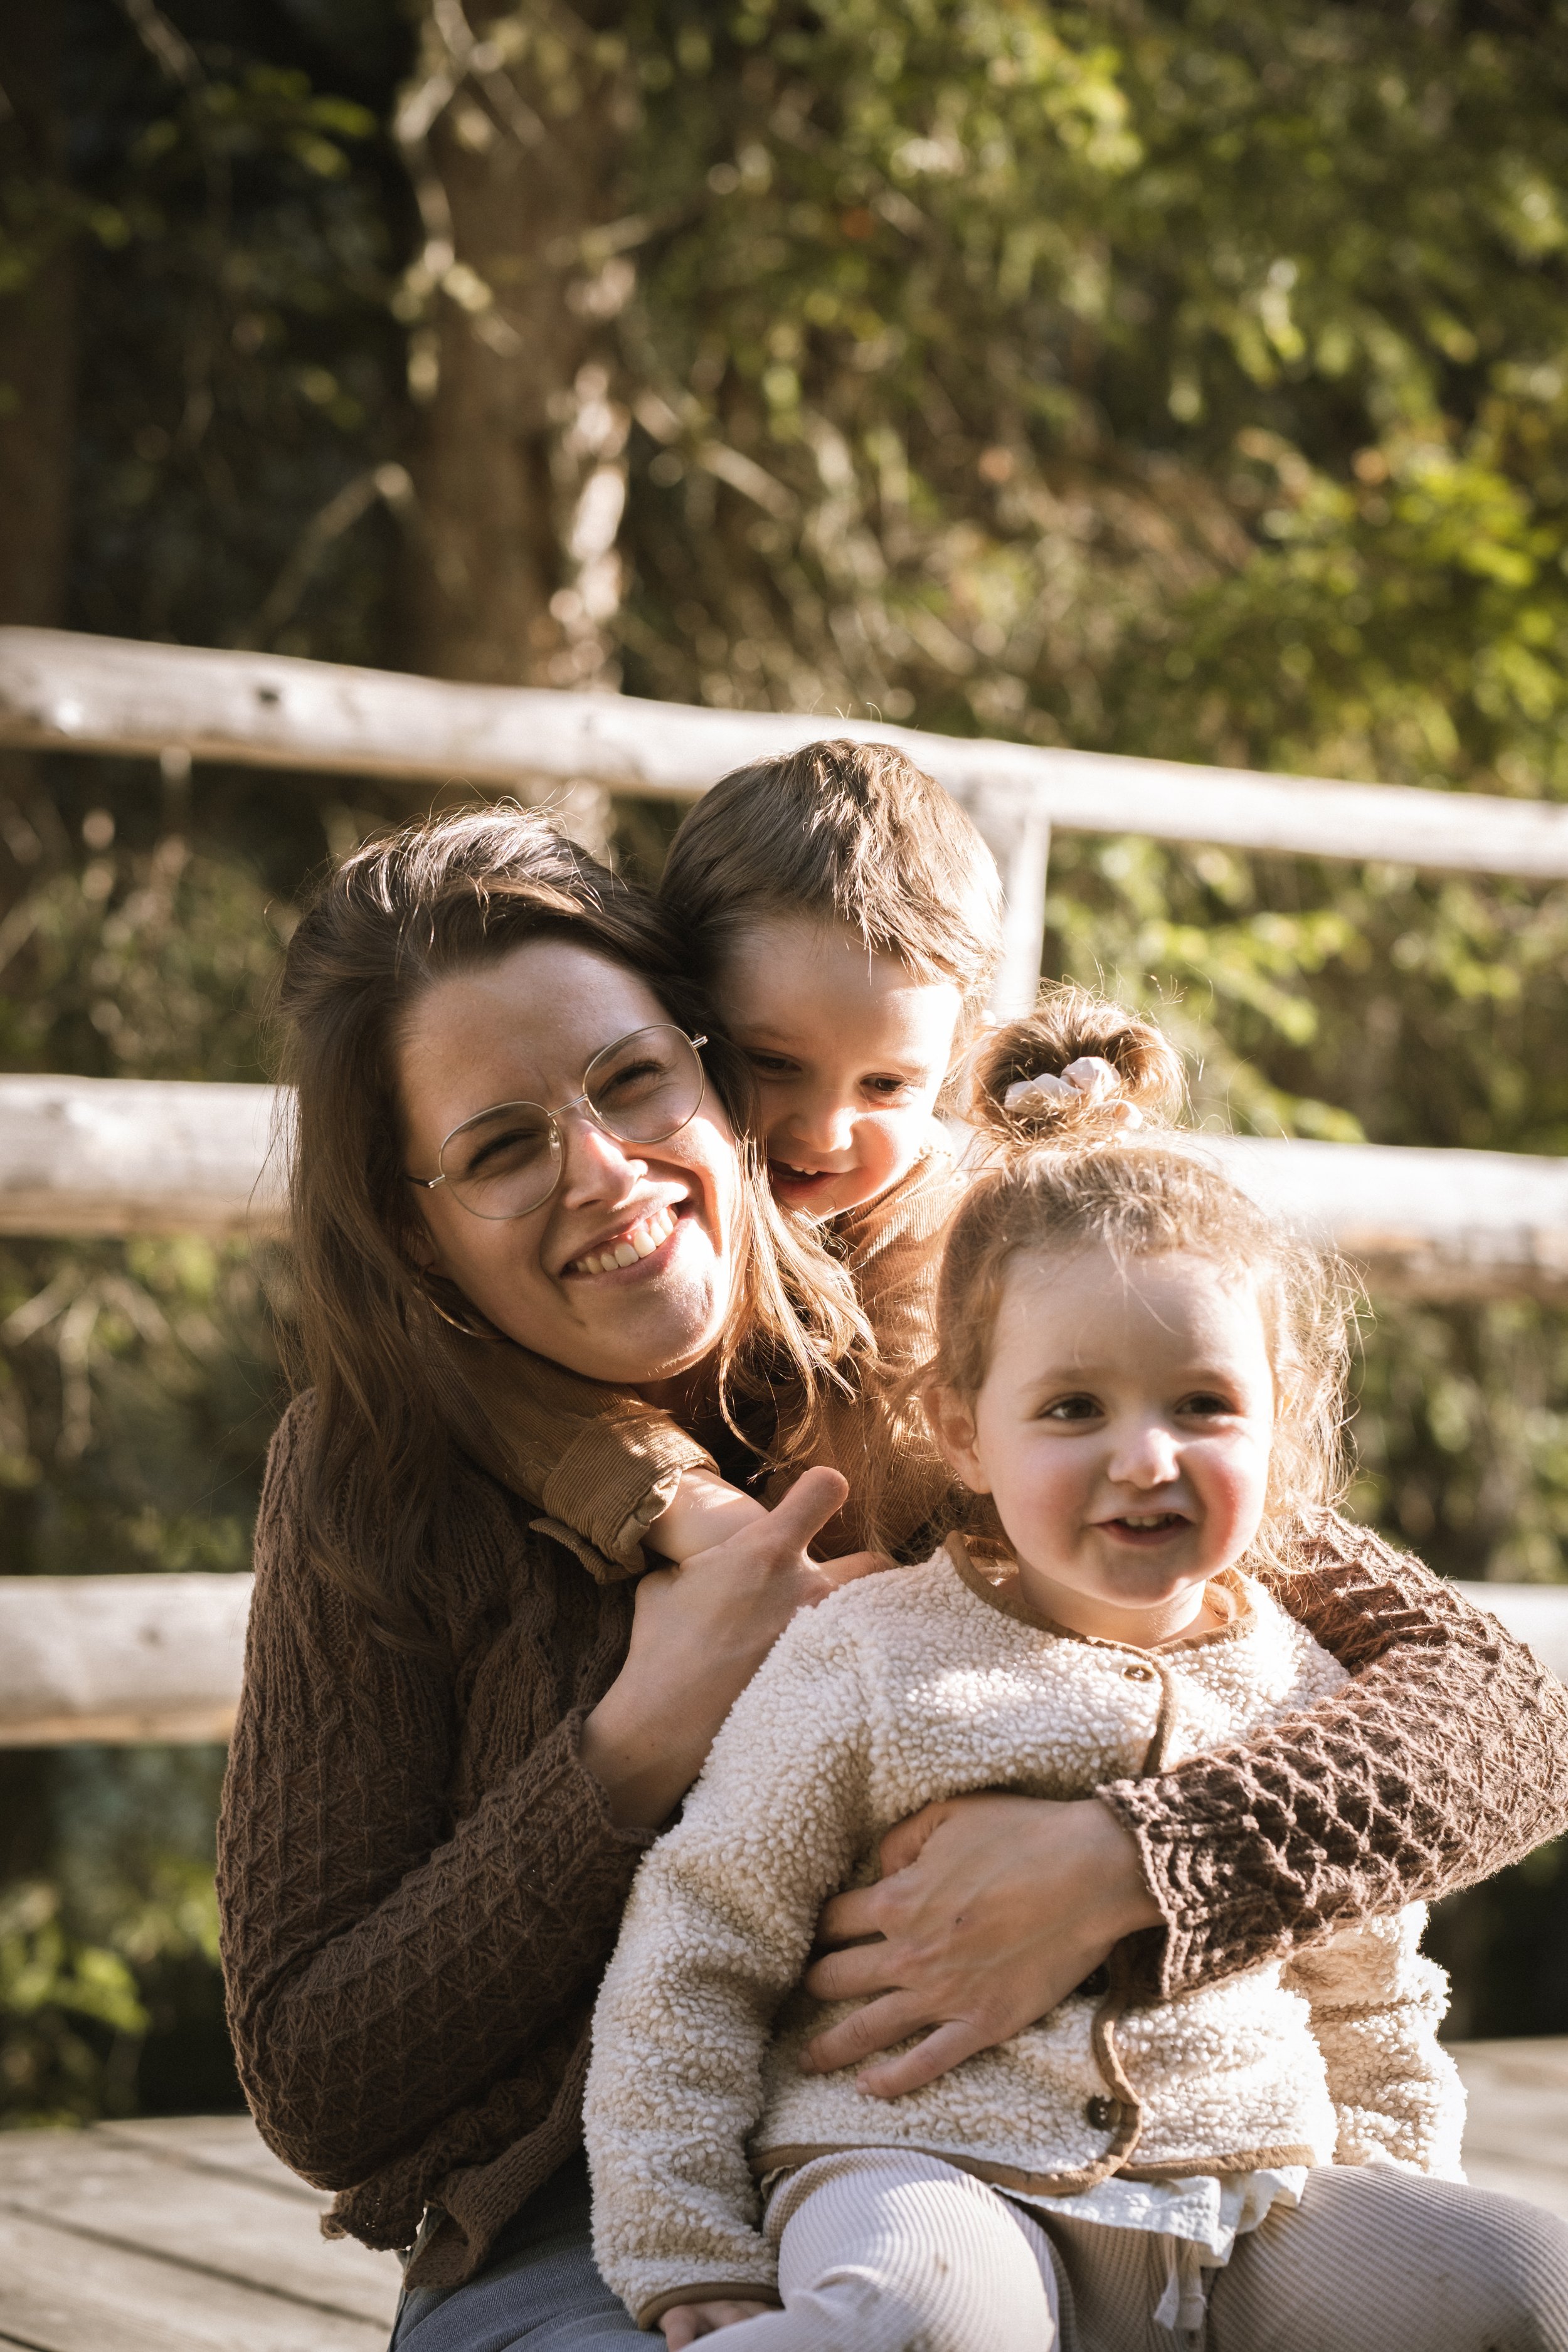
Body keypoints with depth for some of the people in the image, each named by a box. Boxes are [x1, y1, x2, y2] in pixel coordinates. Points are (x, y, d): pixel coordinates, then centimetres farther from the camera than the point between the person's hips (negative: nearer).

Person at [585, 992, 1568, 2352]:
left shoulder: (1307, 1699, 13)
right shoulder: (866, 1666, 0)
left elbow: (1372, 2011, 26)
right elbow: (695, 1962, 2)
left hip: (1253, 2207, 4)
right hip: (924, 2173, -4)